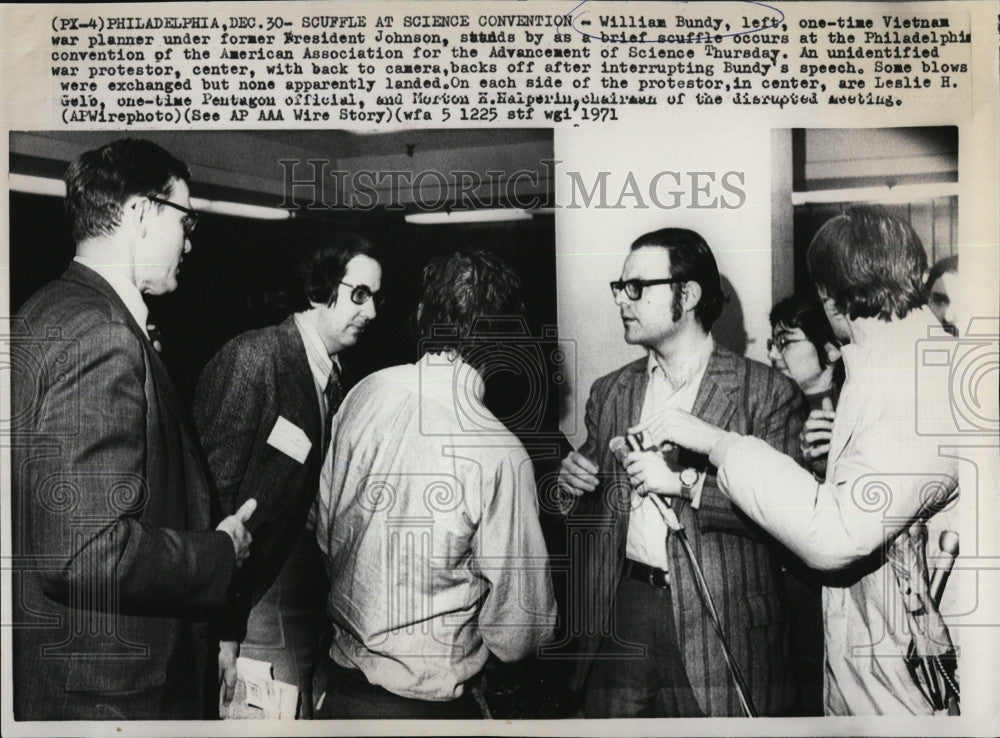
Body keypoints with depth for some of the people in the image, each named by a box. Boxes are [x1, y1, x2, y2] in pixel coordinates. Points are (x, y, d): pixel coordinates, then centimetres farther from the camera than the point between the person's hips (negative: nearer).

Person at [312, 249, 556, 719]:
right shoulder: (500, 455, -24)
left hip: (343, 672, 5)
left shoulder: (366, 393, -8)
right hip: (427, 700, -5)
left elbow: (323, 529, 4)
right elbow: (516, 632, -15)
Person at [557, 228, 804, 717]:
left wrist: (686, 481, -19)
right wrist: (573, 478, -2)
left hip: (716, 622, -4)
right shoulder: (608, 392, 11)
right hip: (618, 615, 4)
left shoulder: (767, 392, -4)